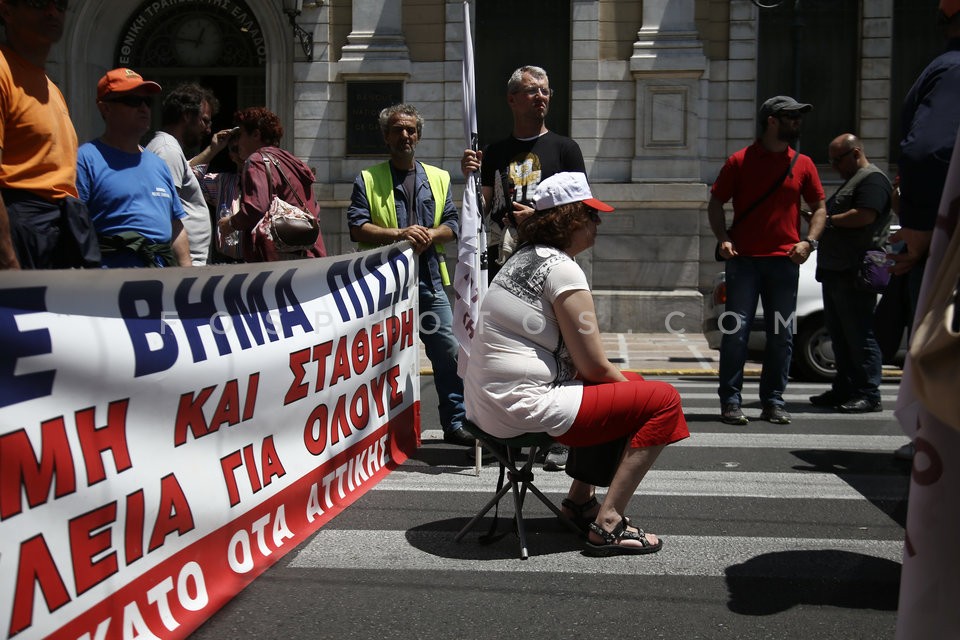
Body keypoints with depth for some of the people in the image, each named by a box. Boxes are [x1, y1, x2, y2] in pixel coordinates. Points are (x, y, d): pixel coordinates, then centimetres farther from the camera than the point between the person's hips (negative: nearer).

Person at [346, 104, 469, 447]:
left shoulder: (438, 178, 17)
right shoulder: (368, 179, 7)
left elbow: (452, 224, 11)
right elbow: (357, 226, -4)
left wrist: (431, 235, -11)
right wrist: (399, 234, -16)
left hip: (429, 280, 2)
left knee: (448, 351, -2)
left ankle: (455, 422, 7)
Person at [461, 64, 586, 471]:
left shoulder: (563, 148, 9)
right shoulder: (495, 153, 16)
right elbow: (483, 209, 14)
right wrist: (470, 178, -3)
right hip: (501, 261, 3)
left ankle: (559, 439, 2)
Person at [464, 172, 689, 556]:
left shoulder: (524, 258, 15)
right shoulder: (562, 269, -16)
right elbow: (594, 367, -14)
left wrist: (628, 384, 12)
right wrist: (629, 386, 6)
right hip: (527, 406, -10)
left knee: (628, 385, 28)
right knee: (664, 401, -7)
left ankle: (580, 500, 28)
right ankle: (608, 525, -9)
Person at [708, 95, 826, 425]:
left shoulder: (803, 164, 10)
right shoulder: (740, 161, 2)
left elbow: (819, 207, 14)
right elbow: (716, 204, 6)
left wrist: (809, 241, -3)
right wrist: (723, 239, -9)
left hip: (784, 261, 3)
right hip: (744, 259, -3)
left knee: (781, 335, 5)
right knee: (736, 331, -4)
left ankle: (773, 402, 14)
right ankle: (730, 402, 3)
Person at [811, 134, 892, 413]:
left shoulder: (872, 179, -8)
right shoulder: (851, 181, 25)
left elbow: (865, 215, -23)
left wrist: (829, 220, -12)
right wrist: (822, 220, 9)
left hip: (855, 274, -11)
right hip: (836, 272, 11)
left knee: (859, 336, -8)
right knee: (840, 335, 12)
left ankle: (868, 394, -5)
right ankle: (844, 390, 19)